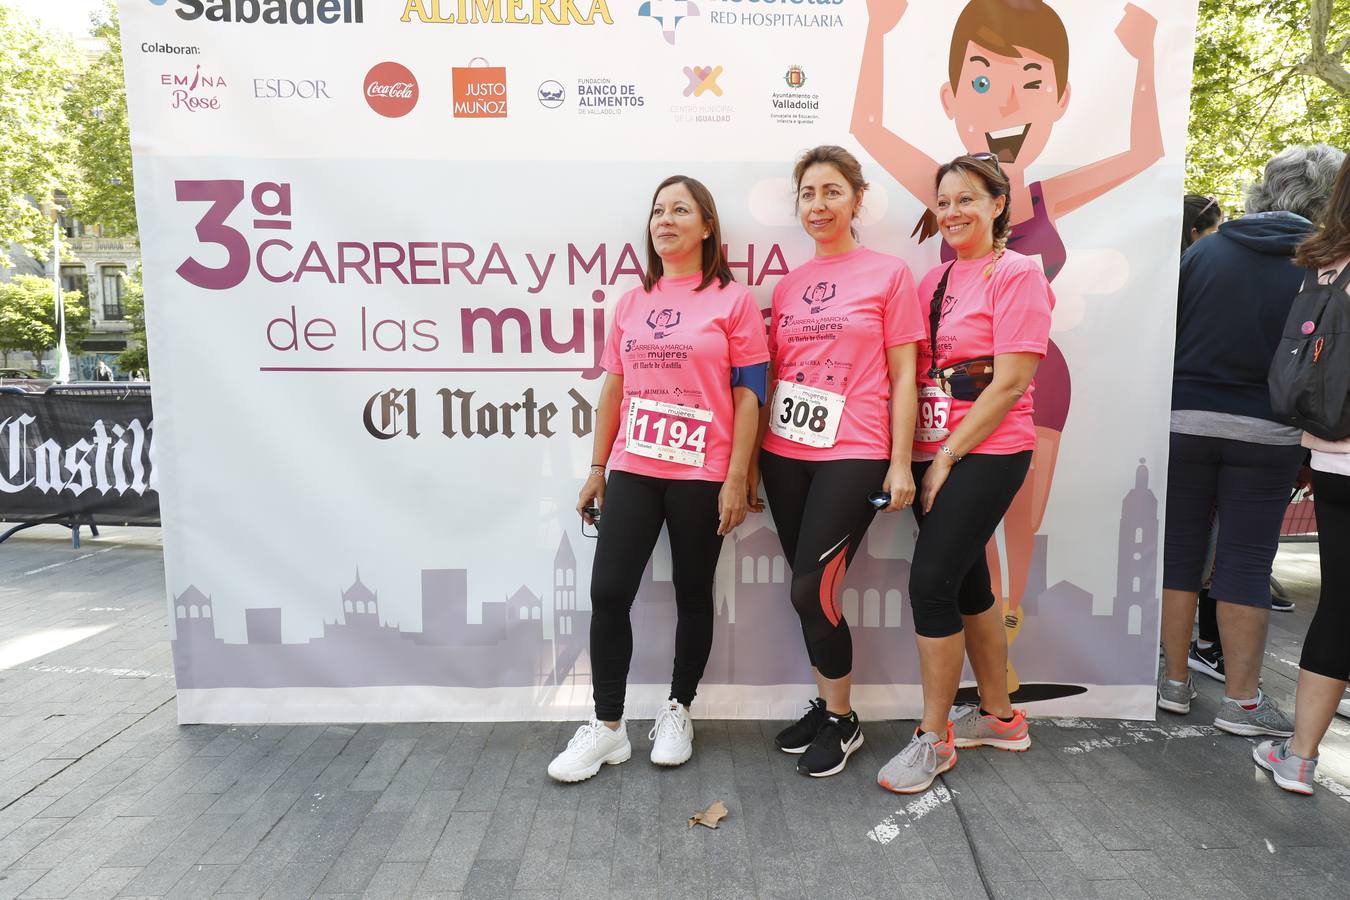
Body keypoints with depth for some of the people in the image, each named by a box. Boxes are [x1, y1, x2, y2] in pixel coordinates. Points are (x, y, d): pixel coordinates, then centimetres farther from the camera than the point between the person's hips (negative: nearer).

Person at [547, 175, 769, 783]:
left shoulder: (733, 300, -1)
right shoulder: (631, 303, 12)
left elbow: (748, 396, -5)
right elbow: (613, 391, 13)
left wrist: (736, 480, -10)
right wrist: (596, 469, 11)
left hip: (701, 475, -3)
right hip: (632, 470, 4)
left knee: (692, 595, 9)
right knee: (608, 593, -1)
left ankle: (677, 712, 28)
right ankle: (607, 727, 13)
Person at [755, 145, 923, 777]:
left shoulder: (888, 274, 0)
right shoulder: (788, 285, 12)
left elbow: (902, 377, -2)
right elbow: (773, 375, 14)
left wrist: (901, 464, -7)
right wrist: (750, 458, 10)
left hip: (852, 456, -5)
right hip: (784, 455, 5)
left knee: (811, 590, -6)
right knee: (809, 590, 10)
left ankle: (841, 721, 16)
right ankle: (827, 704, 29)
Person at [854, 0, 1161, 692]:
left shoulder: (1049, 199, 3)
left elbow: (1145, 148, 14)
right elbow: (867, 125, -4)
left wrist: (1143, 55, 13)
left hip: (1037, 376, 2)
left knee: (1021, 530, 9)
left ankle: (1002, 642, 27)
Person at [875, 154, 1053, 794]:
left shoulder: (1017, 273, -6)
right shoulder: (934, 280, 15)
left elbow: (1010, 382, -13)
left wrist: (948, 455, -13)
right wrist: (920, 456, 3)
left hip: (986, 453, -7)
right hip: (936, 453, 7)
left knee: (931, 580, -12)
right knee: (966, 582, 14)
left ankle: (934, 736, 5)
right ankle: (998, 716, 31)